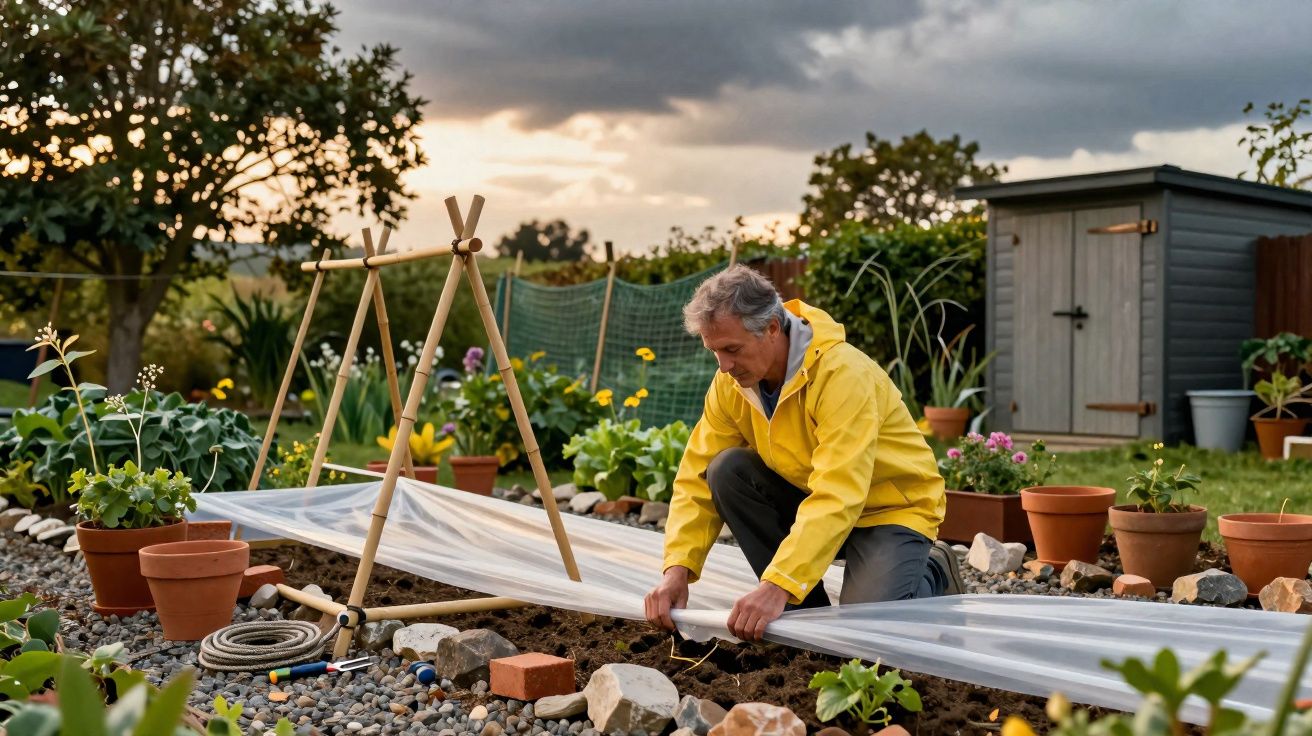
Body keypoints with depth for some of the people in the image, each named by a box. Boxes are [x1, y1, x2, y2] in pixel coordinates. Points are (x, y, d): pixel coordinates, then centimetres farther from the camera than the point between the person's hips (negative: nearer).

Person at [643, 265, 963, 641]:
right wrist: (677, 571, -21)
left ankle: (933, 576, 8)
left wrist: (778, 585, -45)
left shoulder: (842, 373, -30)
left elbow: (838, 497, -38)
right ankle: (808, 609, -5)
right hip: (810, 496, 6)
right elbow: (697, 478, -8)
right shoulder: (731, 382, -10)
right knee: (727, 471, -18)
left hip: (891, 506, -6)